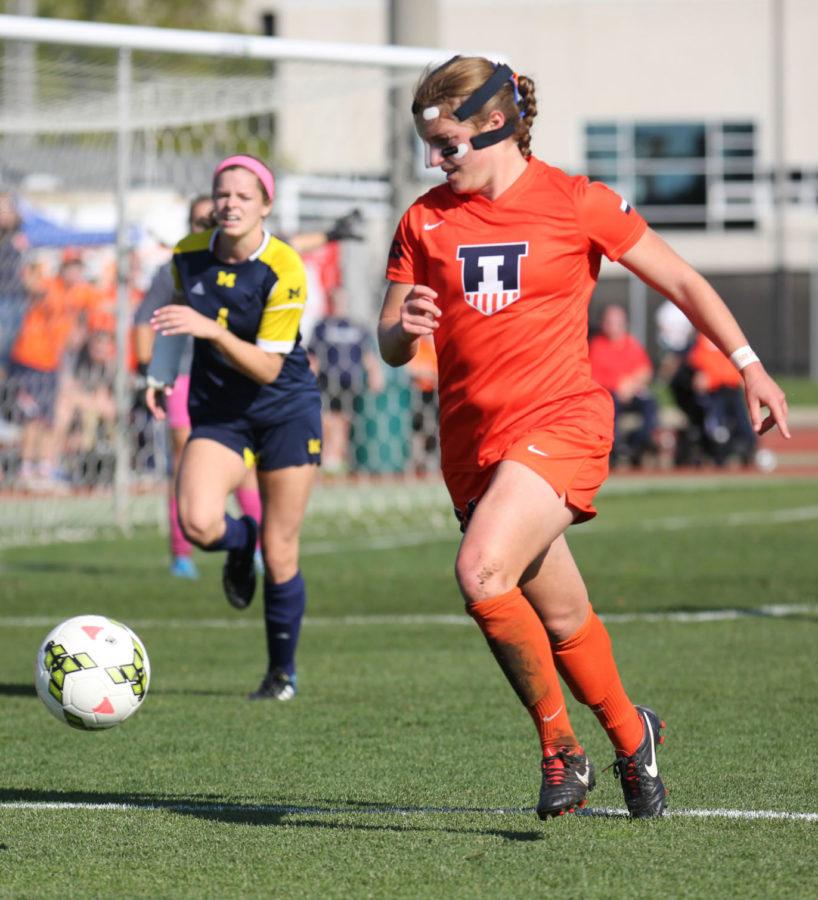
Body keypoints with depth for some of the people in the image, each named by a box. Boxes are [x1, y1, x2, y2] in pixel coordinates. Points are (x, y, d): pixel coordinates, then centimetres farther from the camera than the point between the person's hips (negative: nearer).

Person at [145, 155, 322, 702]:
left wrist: (212, 329, -33)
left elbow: (268, 368, -21)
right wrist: (160, 376, 12)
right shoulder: (189, 255, -5)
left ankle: (282, 673, 21)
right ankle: (241, 542, 15)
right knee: (198, 523, -24)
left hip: (286, 410, -3)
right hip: (217, 412, 3)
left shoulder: (283, 271, -19)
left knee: (279, 555, 0)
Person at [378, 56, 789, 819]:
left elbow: (680, 281, 5)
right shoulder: (424, 221, 5)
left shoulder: (577, 203, -5)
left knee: (482, 573, -26)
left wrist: (748, 365, 2)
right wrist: (405, 329, -19)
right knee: (560, 614, 12)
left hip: (561, 420, -5)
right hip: (472, 437, 5)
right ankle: (630, 738, 36)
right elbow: (390, 346, 5)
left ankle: (560, 746, -10)